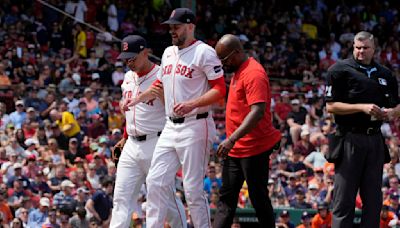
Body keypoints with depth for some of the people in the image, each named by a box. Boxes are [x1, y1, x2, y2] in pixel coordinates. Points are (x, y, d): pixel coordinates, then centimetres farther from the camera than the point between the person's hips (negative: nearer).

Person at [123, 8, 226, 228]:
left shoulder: (204, 52, -8)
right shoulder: (168, 53, 16)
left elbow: (220, 89, -13)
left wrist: (192, 104, -25)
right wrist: (137, 99, 21)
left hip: (195, 127, -8)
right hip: (170, 127, 8)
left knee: (193, 188, -7)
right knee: (155, 182, 2)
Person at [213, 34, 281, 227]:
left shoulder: (253, 74, -18)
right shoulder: (238, 72, 14)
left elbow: (257, 112, -28)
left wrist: (232, 139, -34)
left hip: (254, 148, -10)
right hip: (235, 149, 10)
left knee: (259, 198, -2)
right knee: (226, 197, 9)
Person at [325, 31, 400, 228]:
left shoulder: (384, 74, 14)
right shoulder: (340, 70, -2)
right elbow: (331, 106, -7)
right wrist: (362, 107, -16)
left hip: (375, 140, 5)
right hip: (350, 139, -5)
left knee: (374, 200, 7)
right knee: (344, 200, -4)